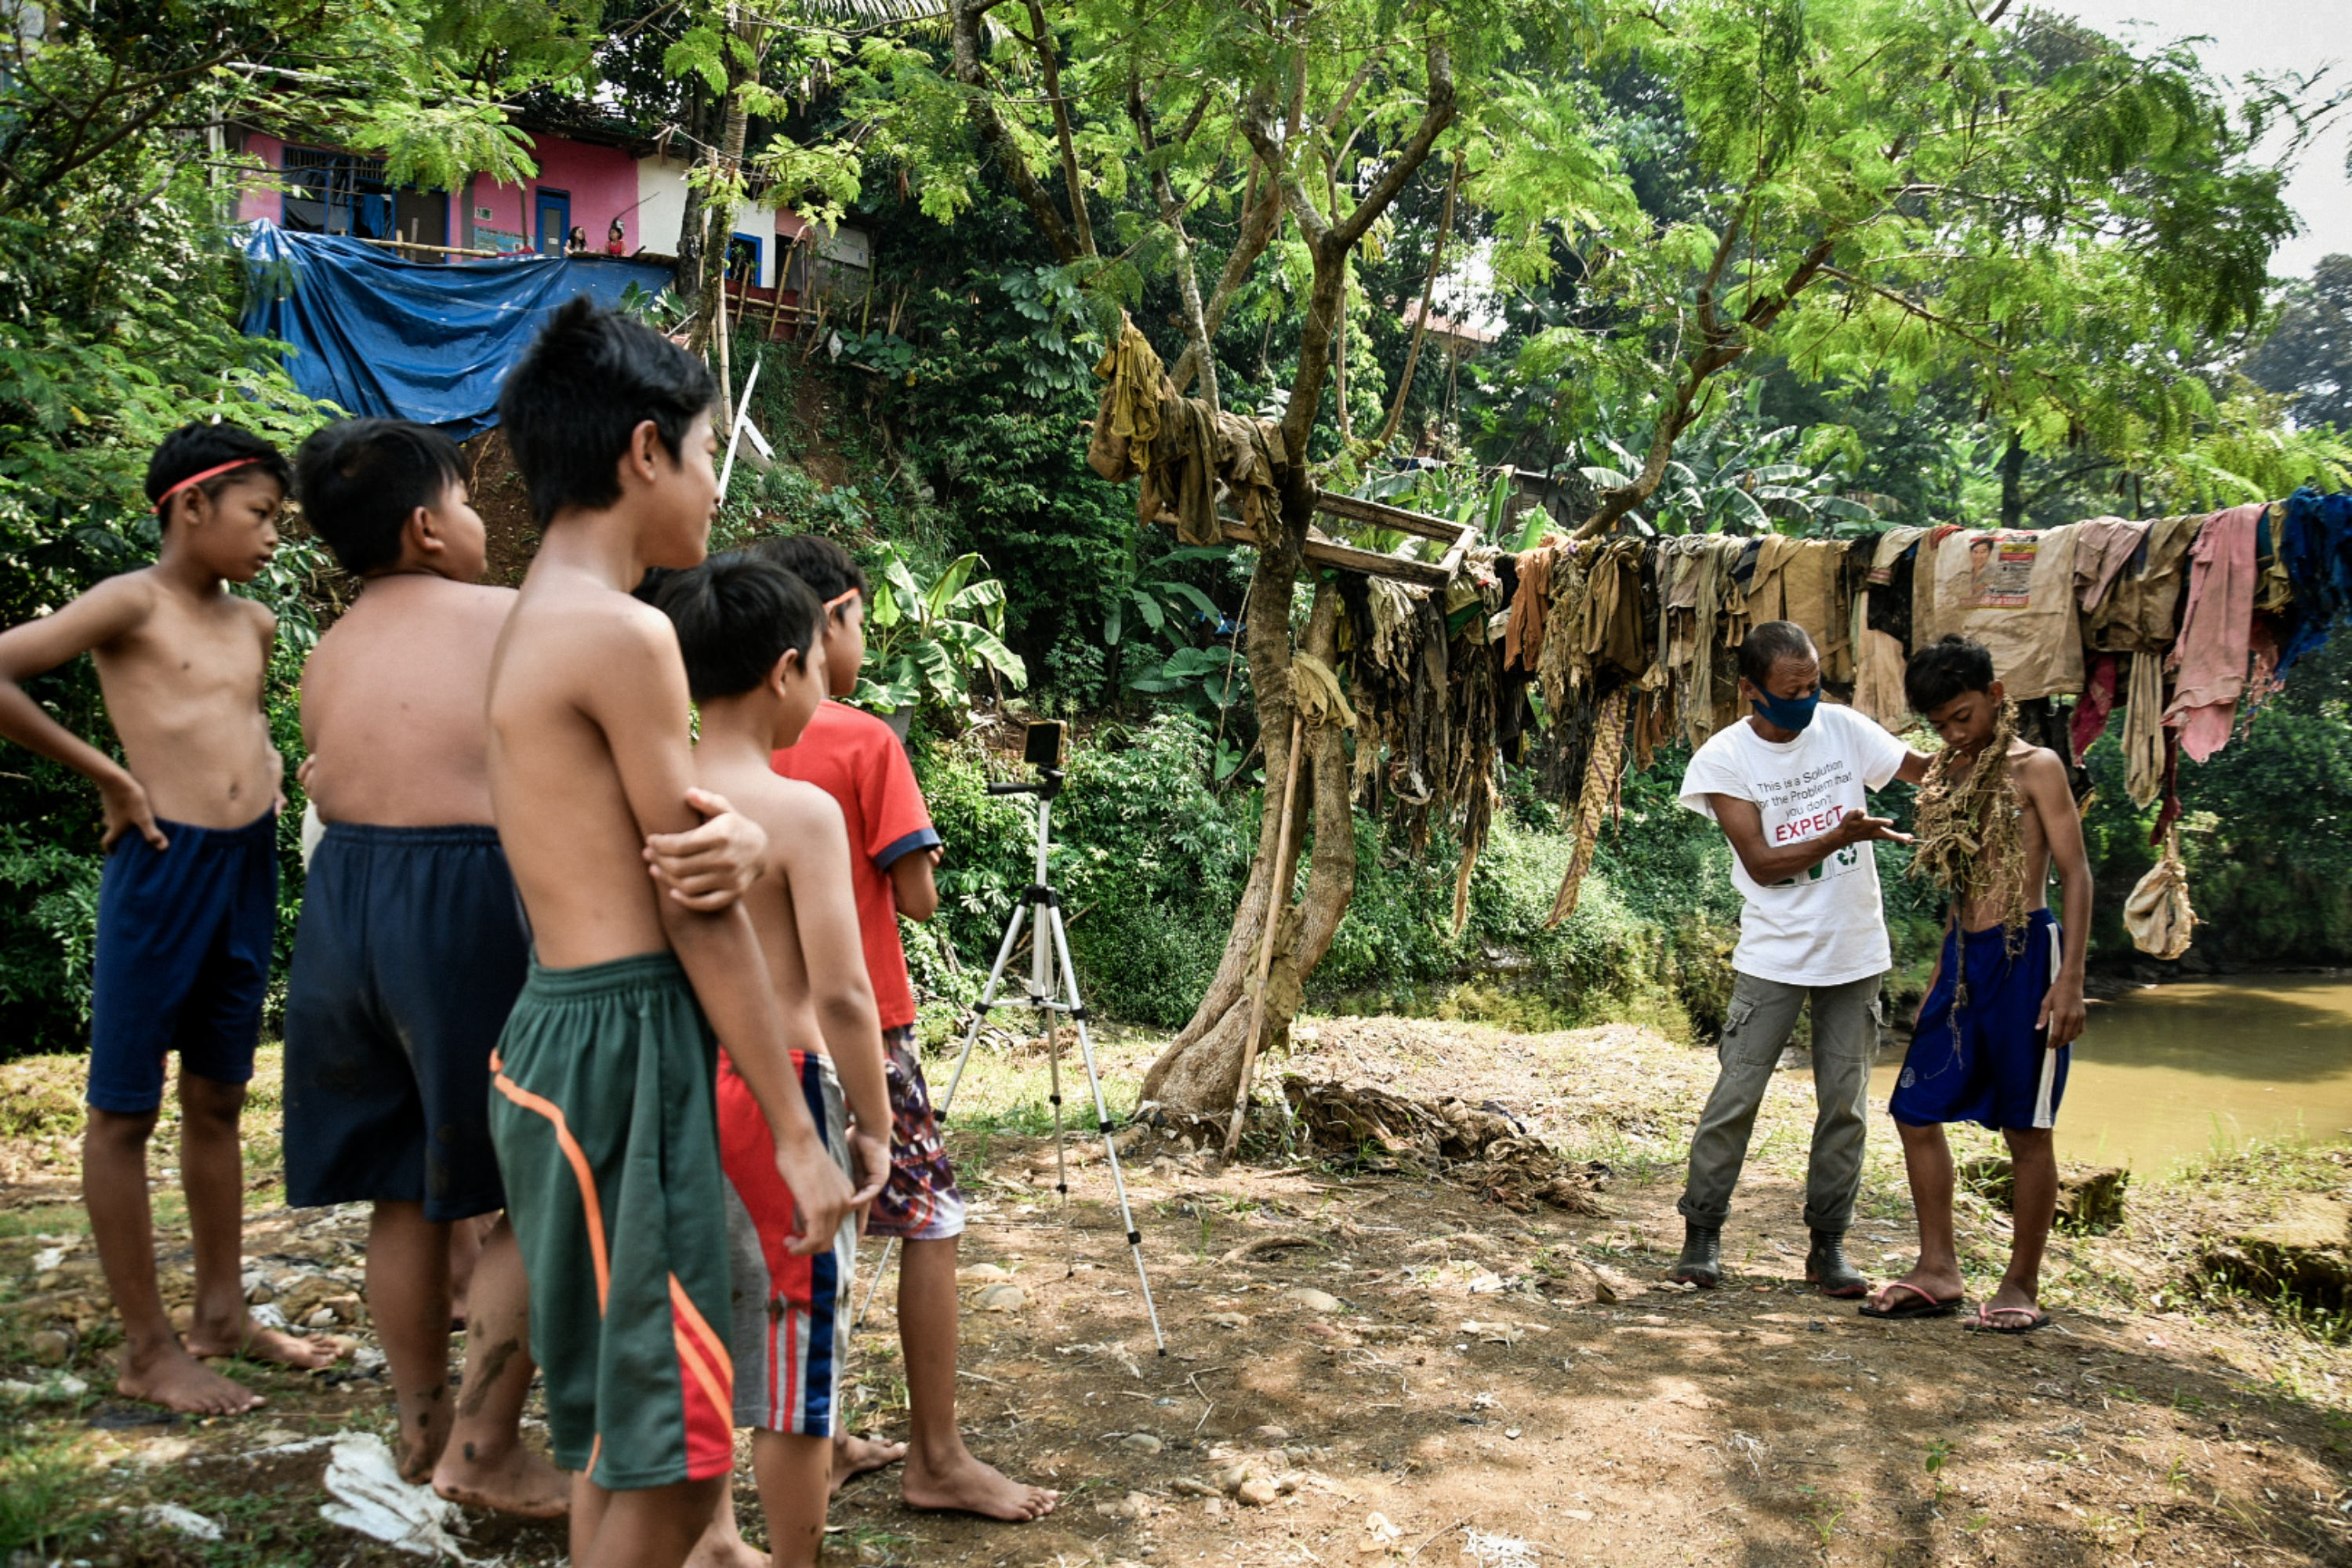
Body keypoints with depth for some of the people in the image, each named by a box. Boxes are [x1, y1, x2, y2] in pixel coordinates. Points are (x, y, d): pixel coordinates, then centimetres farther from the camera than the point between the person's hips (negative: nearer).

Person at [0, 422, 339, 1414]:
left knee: (217, 1101, 15)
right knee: (126, 1111, 4)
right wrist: (108, 775, -13)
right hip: (165, 863, -7)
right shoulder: (132, 604, -7)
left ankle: (222, 1314, 27)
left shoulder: (254, 625, 12)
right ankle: (147, 1352, 11)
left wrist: (262, 760, 8)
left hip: (249, 868, 7)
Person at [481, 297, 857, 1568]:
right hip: (622, 1044, -10)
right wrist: (795, 1131, -10)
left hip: (560, 1031, 10)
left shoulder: (532, 623, 15)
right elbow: (699, 908, -14)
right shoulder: (624, 631, -14)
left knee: (623, 1426, 19)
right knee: (666, 1453, -1)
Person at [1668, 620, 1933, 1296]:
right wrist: (1841, 835, -25)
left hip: (1854, 951, 3)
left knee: (1844, 1101, 6)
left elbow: (1927, 770, 3)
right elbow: (1761, 863, -13)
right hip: (1774, 955, -3)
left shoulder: (1842, 727, 0)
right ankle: (1702, 1231, 10)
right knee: (1737, 1093, -4)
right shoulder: (1723, 758, -8)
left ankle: (1828, 1244, 17)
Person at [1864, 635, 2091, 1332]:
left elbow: (2076, 873, -8)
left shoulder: (2034, 768, -5)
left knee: (2026, 1129, 1)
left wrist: (2070, 979, -16)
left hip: (2024, 954, -7)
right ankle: (1939, 1273, 15)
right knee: (1916, 1111, 6)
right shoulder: (1948, 778, 14)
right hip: (1962, 957, 7)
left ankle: (2022, 1287, 11)